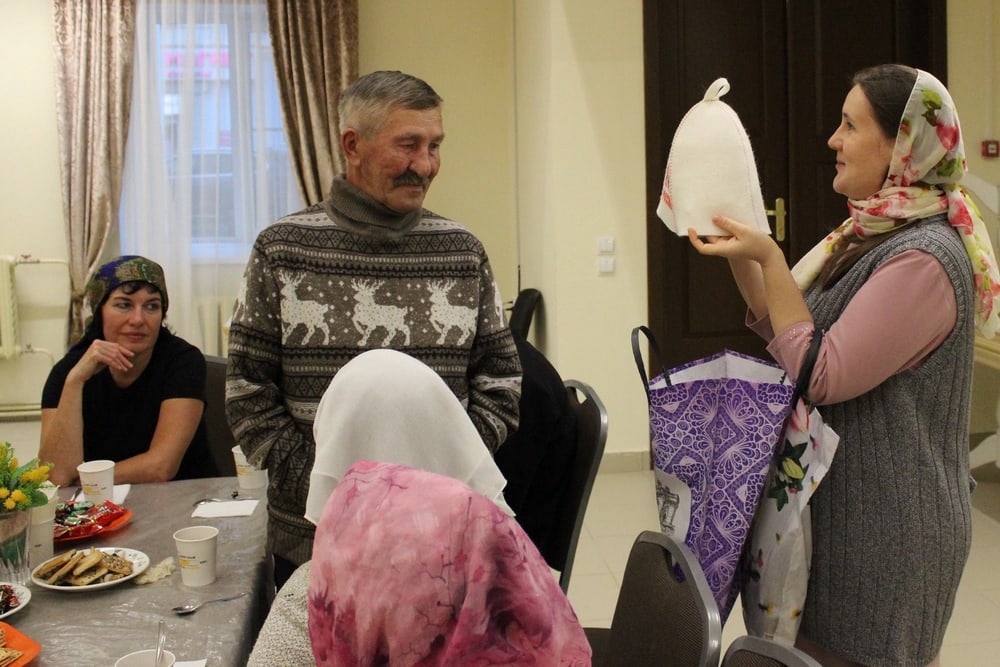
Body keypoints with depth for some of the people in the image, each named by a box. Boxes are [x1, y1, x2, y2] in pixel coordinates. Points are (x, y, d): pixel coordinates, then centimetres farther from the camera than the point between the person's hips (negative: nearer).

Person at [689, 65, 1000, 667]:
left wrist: (769, 258, -23)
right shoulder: (870, 233, 7)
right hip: (840, 503, 9)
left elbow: (822, 374, -24)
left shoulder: (925, 257, -22)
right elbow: (781, 326, 13)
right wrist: (740, 252, 0)